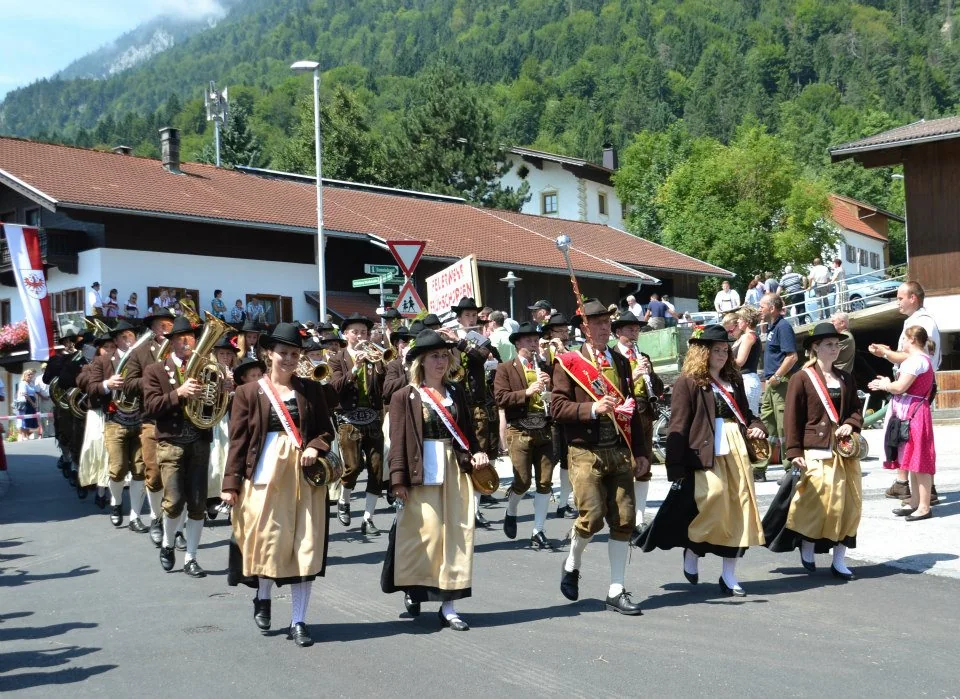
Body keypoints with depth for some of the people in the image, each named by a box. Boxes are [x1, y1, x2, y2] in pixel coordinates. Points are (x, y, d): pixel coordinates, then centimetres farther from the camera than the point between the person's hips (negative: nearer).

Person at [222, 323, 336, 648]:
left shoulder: (311, 389, 8)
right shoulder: (249, 392, 1)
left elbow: (326, 429, 12)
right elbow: (238, 440, -1)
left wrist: (315, 447, -10)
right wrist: (231, 483, -5)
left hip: (305, 474, 2)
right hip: (265, 474, -2)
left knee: (305, 544, 1)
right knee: (268, 539, 1)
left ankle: (298, 620, 10)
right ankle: (262, 598, 31)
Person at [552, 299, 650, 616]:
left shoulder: (621, 362, 15)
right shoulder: (569, 363, 0)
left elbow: (631, 409, 18)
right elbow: (557, 407, -7)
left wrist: (640, 452, 13)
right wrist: (592, 408, -21)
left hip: (620, 451, 5)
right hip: (586, 451, -5)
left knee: (624, 519, 1)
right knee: (592, 516, -10)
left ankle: (616, 592, 11)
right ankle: (572, 564, 22)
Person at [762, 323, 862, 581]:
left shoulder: (845, 379, 13)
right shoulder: (802, 378, -4)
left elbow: (856, 409, 19)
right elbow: (792, 419, -6)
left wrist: (851, 424, -4)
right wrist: (795, 452, -11)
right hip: (816, 451, -5)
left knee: (849, 504, 3)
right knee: (820, 502, -8)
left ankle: (839, 560, 13)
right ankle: (807, 546, 18)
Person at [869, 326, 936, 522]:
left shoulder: (916, 359, -15)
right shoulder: (920, 359, 19)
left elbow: (899, 387, -19)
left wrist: (885, 385, -1)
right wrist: (887, 384, 12)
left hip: (914, 415, -11)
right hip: (909, 414, 11)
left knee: (918, 461, -9)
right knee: (913, 460, 14)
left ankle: (924, 507, -7)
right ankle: (915, 502, 21)